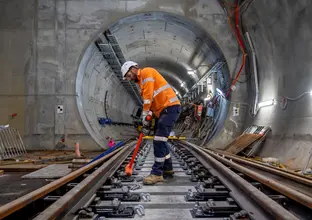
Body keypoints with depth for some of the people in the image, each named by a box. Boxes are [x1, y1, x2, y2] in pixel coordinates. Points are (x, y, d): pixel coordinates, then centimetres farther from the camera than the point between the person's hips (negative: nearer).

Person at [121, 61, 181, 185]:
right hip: (163, 110, 10)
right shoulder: (142, 82, 24)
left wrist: (144, 115, -11)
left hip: (170, 107, -10)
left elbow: (148, 96, -15)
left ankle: (157, 173, -10)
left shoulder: (146, 72, -5)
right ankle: (167, 168, 26)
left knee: (158, 141, -14)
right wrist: (146, 121, 12)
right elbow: (149, 102, 22)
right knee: (160, 141, 15)